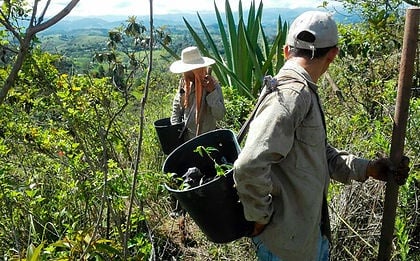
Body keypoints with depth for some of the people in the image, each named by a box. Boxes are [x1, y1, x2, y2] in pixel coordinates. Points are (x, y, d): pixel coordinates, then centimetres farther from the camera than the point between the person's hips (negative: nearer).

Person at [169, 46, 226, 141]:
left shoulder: (213, 85, -13)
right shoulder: (184, 83, 2)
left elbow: (219, 116, -19)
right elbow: (176, 107, 14)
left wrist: (212, 92, -27)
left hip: (204, 139, -5)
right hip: (183, 137, 5)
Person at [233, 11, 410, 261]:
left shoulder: (303, 92, 8)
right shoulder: (292, 95, -25)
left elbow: (321, 153, 14)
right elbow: (250, 166, -34)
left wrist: (366, 168, 5)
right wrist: (260, 217, -20)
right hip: (287, 239, -9)